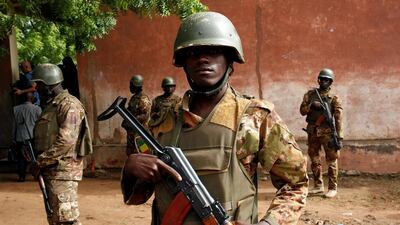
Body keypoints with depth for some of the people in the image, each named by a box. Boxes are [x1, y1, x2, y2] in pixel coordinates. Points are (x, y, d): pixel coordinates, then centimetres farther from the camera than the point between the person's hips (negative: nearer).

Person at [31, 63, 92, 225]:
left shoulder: (69, 104, -12)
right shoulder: (50, 105, 18)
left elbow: (66, 140, -21)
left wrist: (41, 161, -17)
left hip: (63, 169, -10)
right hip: (50, 169, 10)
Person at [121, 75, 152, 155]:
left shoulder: (143, 99, -14)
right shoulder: (134, 98, 15)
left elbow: (145, 115, -21)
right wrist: (125, 122, 10)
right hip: (131, 130, 9)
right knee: (130, 153, 13)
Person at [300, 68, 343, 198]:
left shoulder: (334, 98, -1)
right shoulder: (310, 94, 10)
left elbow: (338, 119, -6)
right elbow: (302, 110, 7)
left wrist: (340, 137, -12)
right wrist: (311, 105, -12)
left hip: (327, 132, -4)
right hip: (312, 132, 4)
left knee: (331, 160, -3)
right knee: (315, 160, 11)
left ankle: (332, 188, 5)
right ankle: (318, 187, 22)